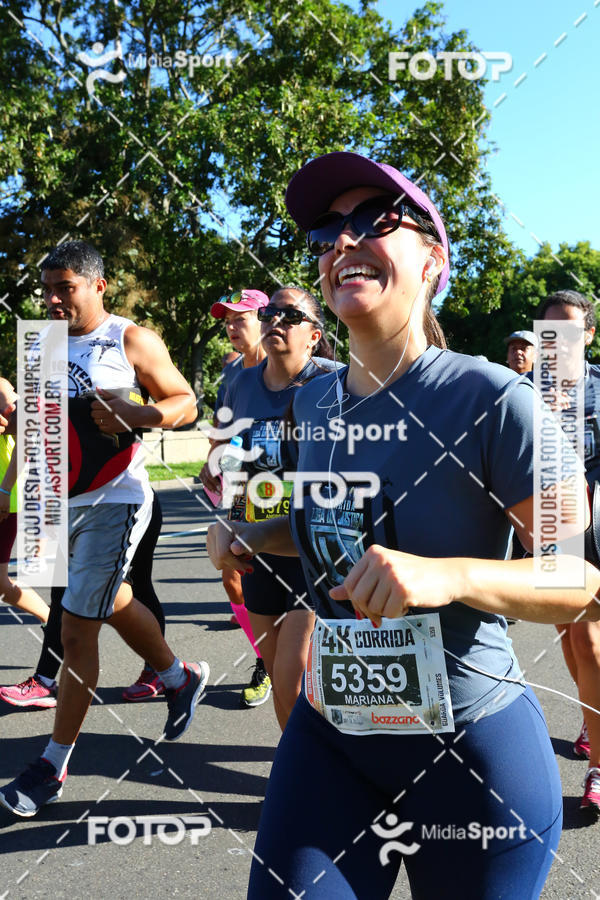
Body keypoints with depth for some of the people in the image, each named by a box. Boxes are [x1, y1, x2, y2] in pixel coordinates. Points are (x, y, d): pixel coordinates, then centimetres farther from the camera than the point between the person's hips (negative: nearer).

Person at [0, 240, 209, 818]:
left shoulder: (130, 341, -7)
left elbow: (185, 402, -4)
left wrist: (139, 415, -24)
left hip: (113, 501, -7)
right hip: (61, 502, 7)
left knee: (76, 630, -5)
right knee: (114, 603, 22)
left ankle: (53, 765, 9)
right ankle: (181, 678, 46)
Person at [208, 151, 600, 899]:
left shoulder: (491, 397, -18)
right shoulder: (314, 400, 2)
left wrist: (449, 575, -34)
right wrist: (253, 535, 1)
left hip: (472, 748, -4)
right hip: (329, 731, 5)